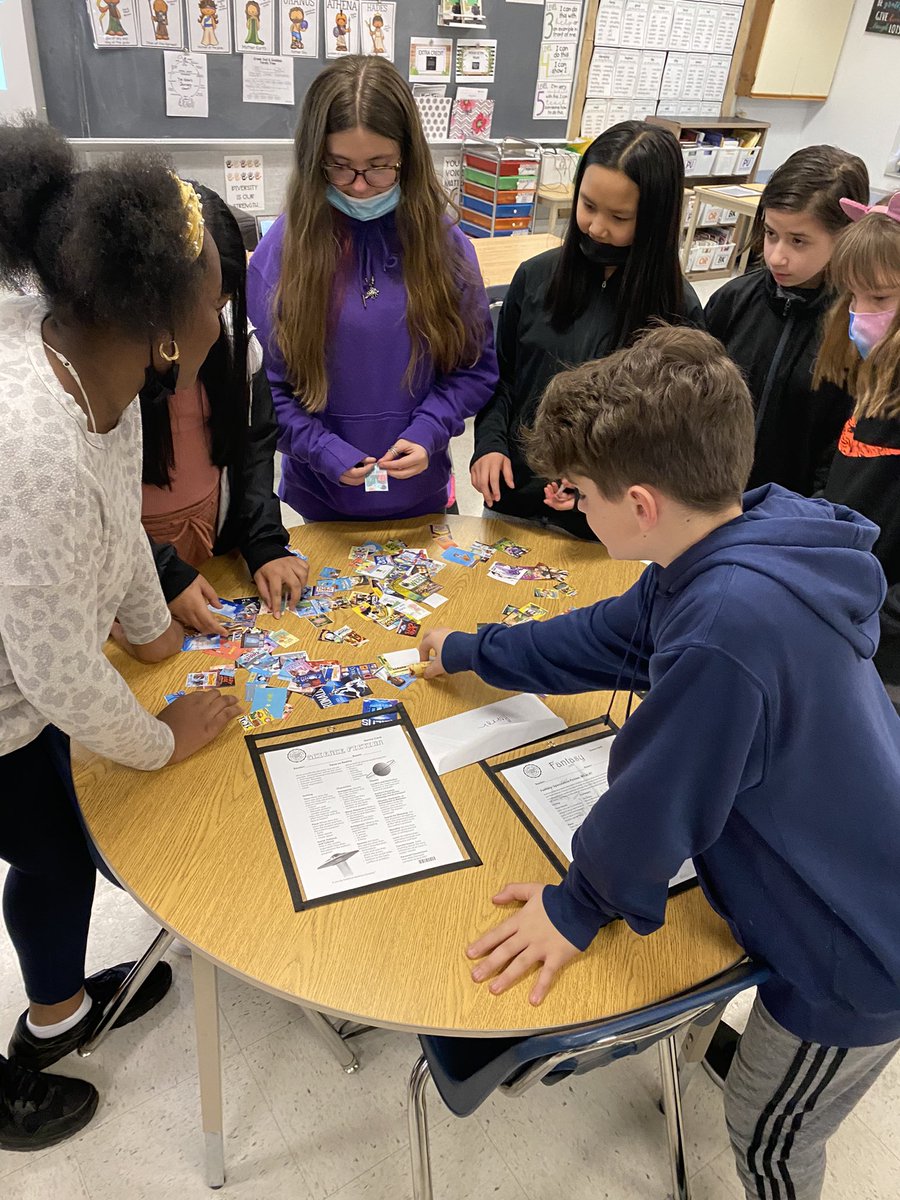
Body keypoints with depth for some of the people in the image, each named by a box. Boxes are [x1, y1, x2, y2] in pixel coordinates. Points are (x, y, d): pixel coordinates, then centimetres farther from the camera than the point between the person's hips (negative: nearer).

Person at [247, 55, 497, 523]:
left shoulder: (442, 242, -6)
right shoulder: (284, 247, -9)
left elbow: (476, 366, 0)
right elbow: (264, 383, -6)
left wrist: (427, 431, -15)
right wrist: (323, 449, -18)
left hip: (419, 490, 1)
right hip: (320, 493, -1)